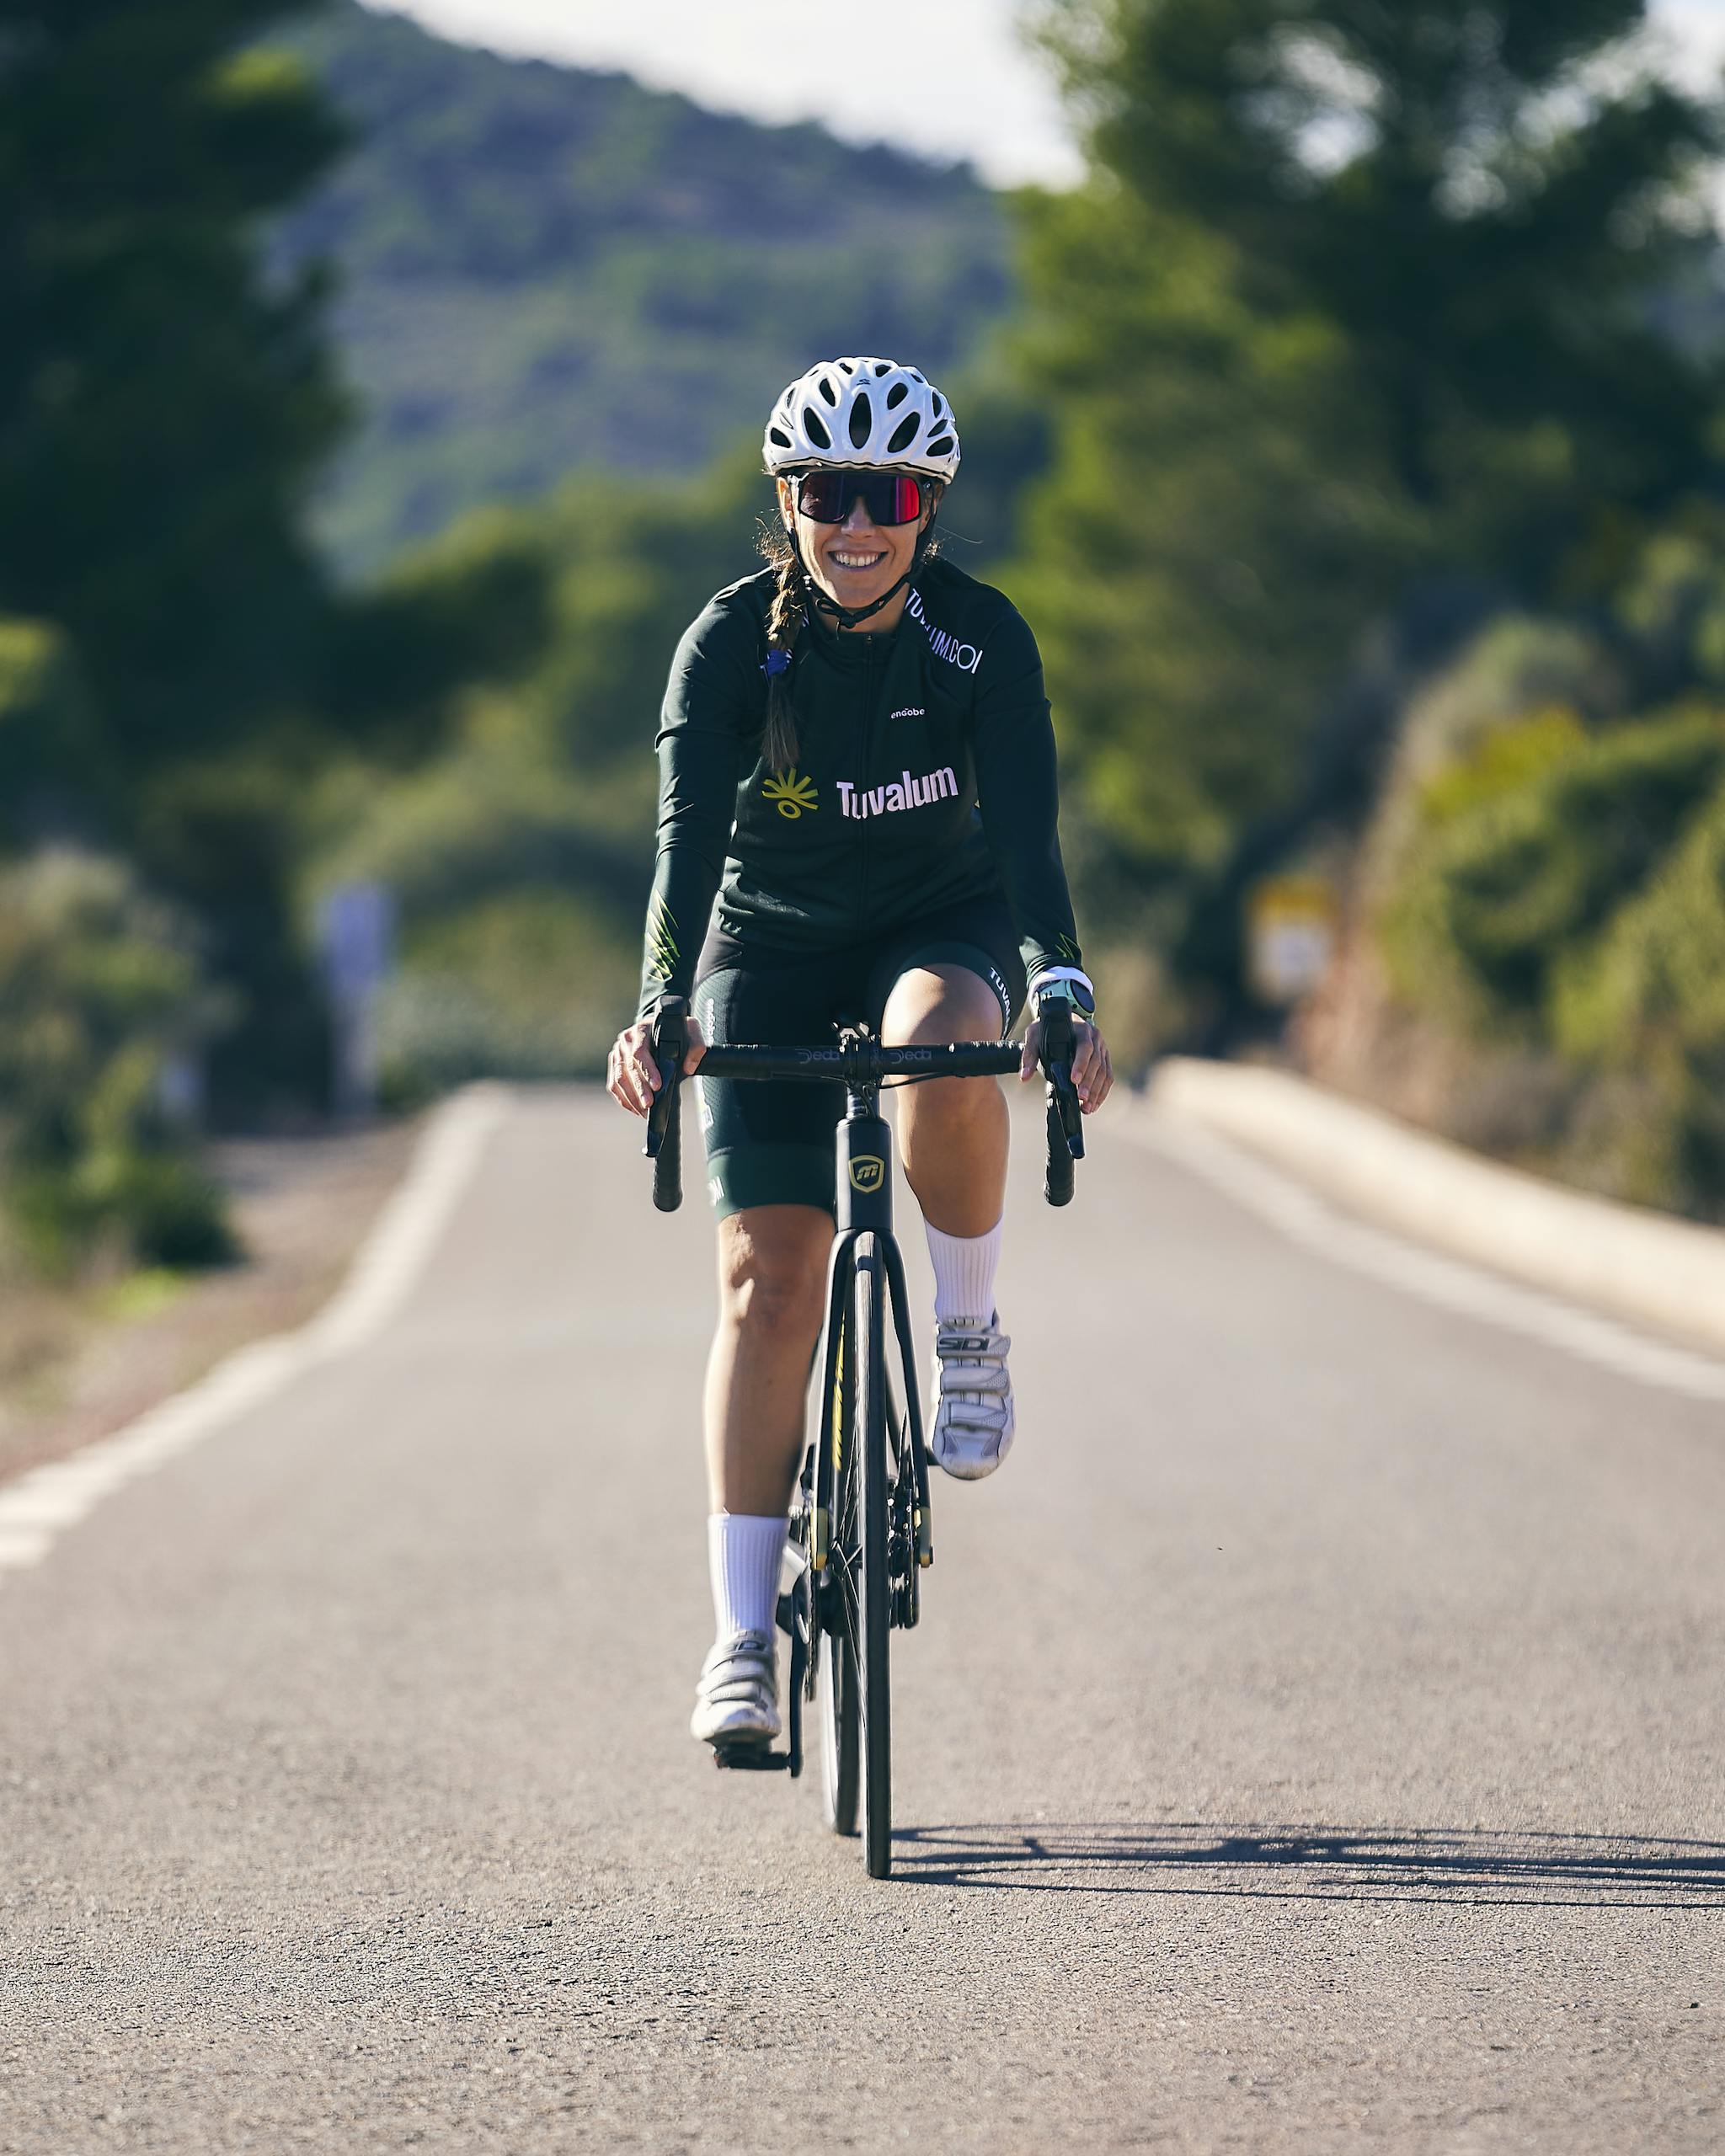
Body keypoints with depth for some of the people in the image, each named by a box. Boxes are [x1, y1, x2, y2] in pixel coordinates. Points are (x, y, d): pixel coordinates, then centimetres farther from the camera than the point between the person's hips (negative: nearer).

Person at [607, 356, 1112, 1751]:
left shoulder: (982, 637, -17)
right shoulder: (734, 641, -18)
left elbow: (1026, 828, -26)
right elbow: (691, 836, -27)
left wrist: (1063, 988, -42)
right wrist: (660, 1009, -42)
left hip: (943, 924, 0)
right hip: (774, 942, 0)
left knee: (943, 1049, -38)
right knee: (770, 1273, -11)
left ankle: (969, 1331, -11)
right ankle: (744, 1635, -8)